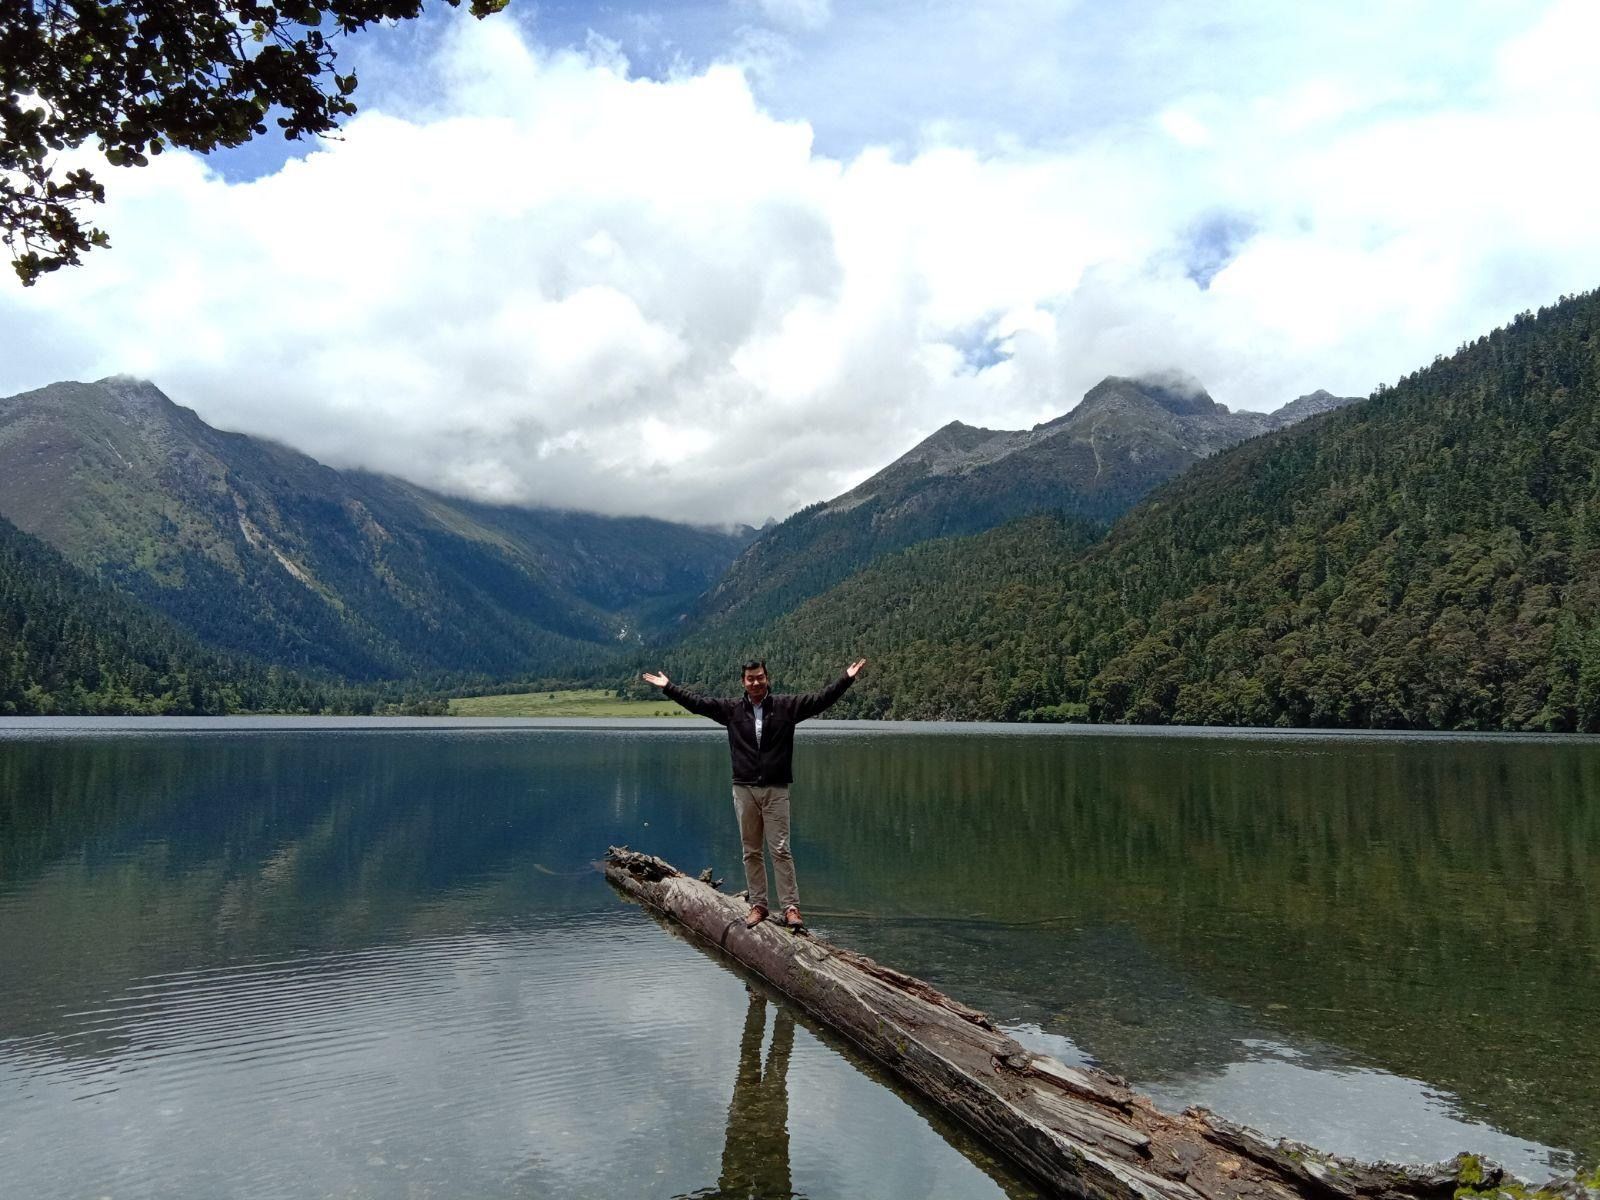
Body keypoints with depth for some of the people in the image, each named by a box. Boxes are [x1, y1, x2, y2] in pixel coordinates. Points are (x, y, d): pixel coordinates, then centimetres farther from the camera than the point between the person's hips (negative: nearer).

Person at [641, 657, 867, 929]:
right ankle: (758, 905, 17)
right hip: (744, 790, 2)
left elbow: (821, 699, -3)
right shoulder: (731, 710, 6)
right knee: (751, 851, 8)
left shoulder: (786, 706, 1)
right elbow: (697, 703, 9)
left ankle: (791, 907, -1)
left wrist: (846, 679, -11)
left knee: (781, 850, -5)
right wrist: (669, 687, 8)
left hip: (776, 790, -2)